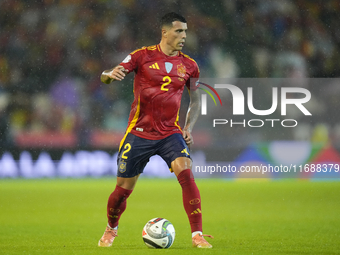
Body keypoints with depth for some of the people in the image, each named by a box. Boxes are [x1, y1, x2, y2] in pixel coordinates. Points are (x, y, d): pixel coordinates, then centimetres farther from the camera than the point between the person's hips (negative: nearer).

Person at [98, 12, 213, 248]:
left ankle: (198, 235, -21)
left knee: (186, 173, -23)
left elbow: (195, 100, 19)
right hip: (139, 133, -2)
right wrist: (110, 75, -30)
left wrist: (188, 128, 4)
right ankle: (111, 230, 35)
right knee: (123, 189, 4)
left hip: (170, 133, 2)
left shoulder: (189, 65, 5)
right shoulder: (143, 56, -4)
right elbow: (106, 77, -5)